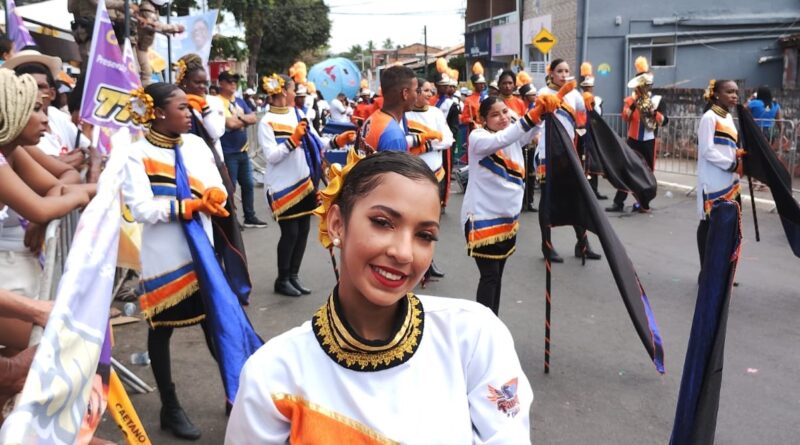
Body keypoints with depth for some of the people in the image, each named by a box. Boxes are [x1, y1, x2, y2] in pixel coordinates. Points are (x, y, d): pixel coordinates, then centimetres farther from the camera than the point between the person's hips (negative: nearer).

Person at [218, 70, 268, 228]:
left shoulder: (239, 101, 12)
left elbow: (253, 118, 3)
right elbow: (230, 123, -22)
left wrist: (239, 118, -14)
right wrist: (245, 120, -4)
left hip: (243, 151, 8)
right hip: (228, 153, -7)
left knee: (248, 185, 13)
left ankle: (250, 217, 25)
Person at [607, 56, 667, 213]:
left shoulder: (658, 100, 2)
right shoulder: (630, 99, 3)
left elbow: (664, 121, -7)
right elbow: (625, 117, -13)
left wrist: (652, 111, -21)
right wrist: (634, 104, -24)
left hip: (648, 142, 0)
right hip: (633, 140, 0)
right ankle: (618, 203, 4)